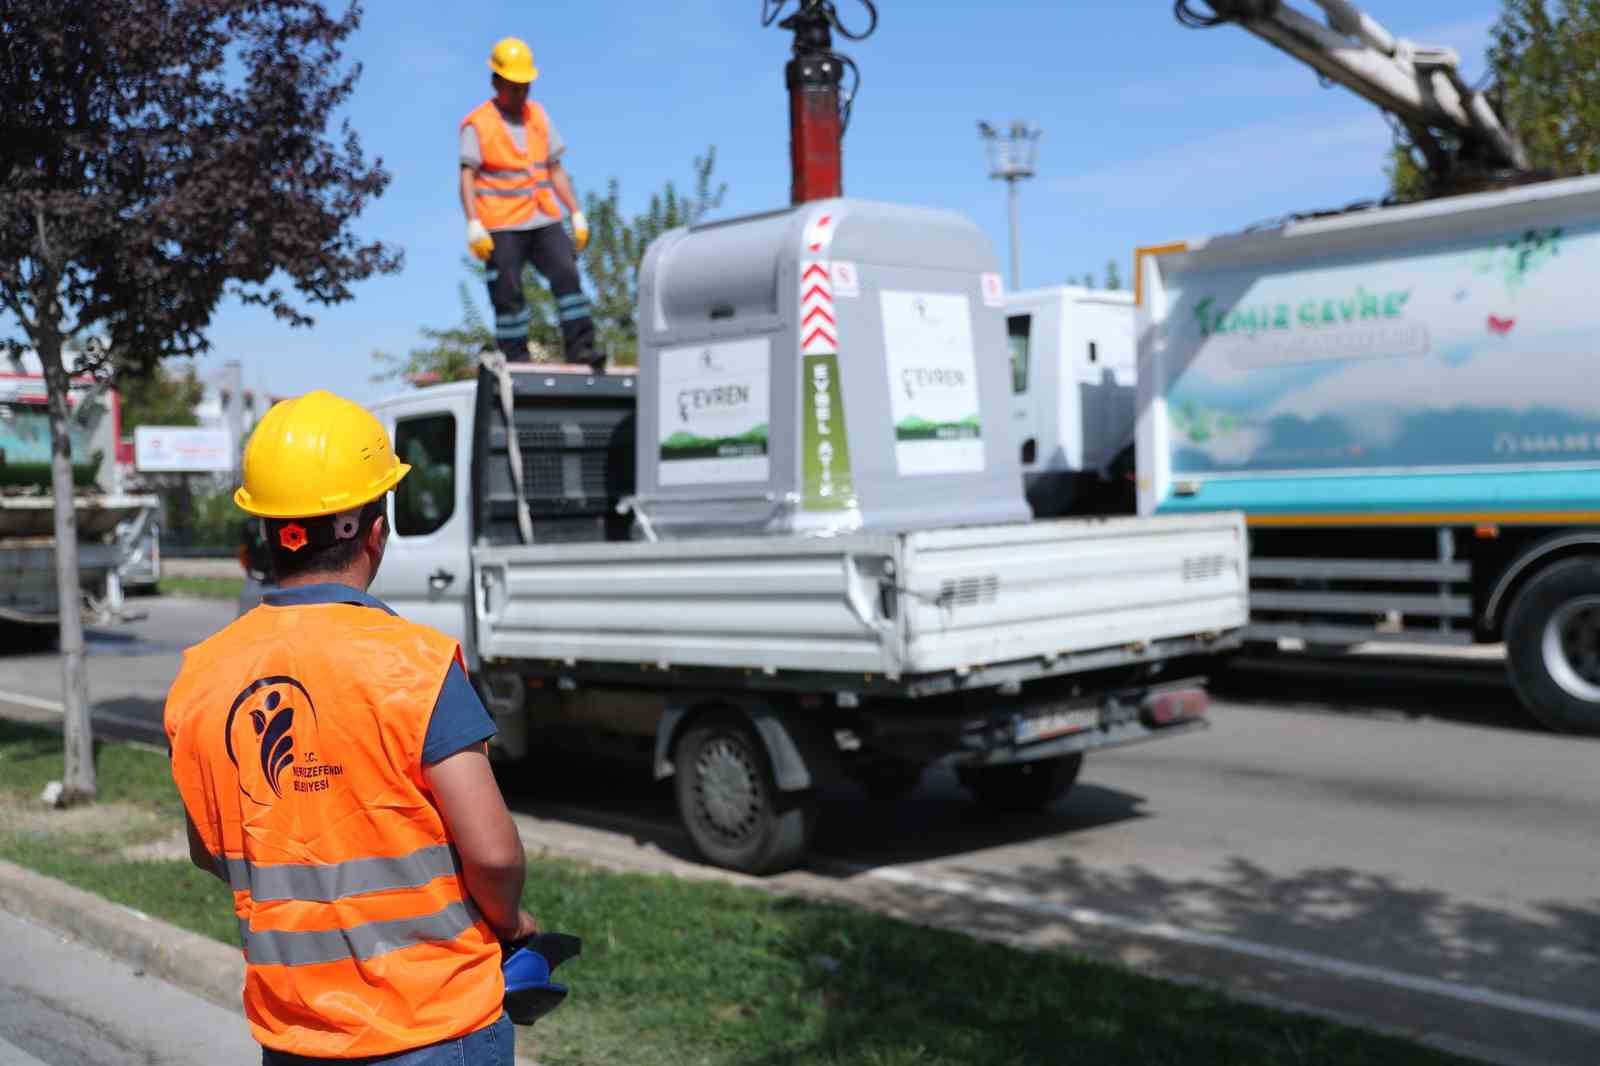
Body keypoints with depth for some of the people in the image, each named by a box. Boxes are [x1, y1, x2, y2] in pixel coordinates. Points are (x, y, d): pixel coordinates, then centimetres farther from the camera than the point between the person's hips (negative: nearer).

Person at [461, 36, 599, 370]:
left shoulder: (539, 116, 14)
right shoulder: (478, 124, -2)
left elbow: (555, 170, 18)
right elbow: (467, 178, -8)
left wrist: (577, 214, 11)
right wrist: (474, 225, -20)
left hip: (544, 221, 4)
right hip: (501, 227, -4)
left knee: (567, 275, -12)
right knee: (507, 293, -2)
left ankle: (580, 347, -11)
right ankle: (515, 360, 6)